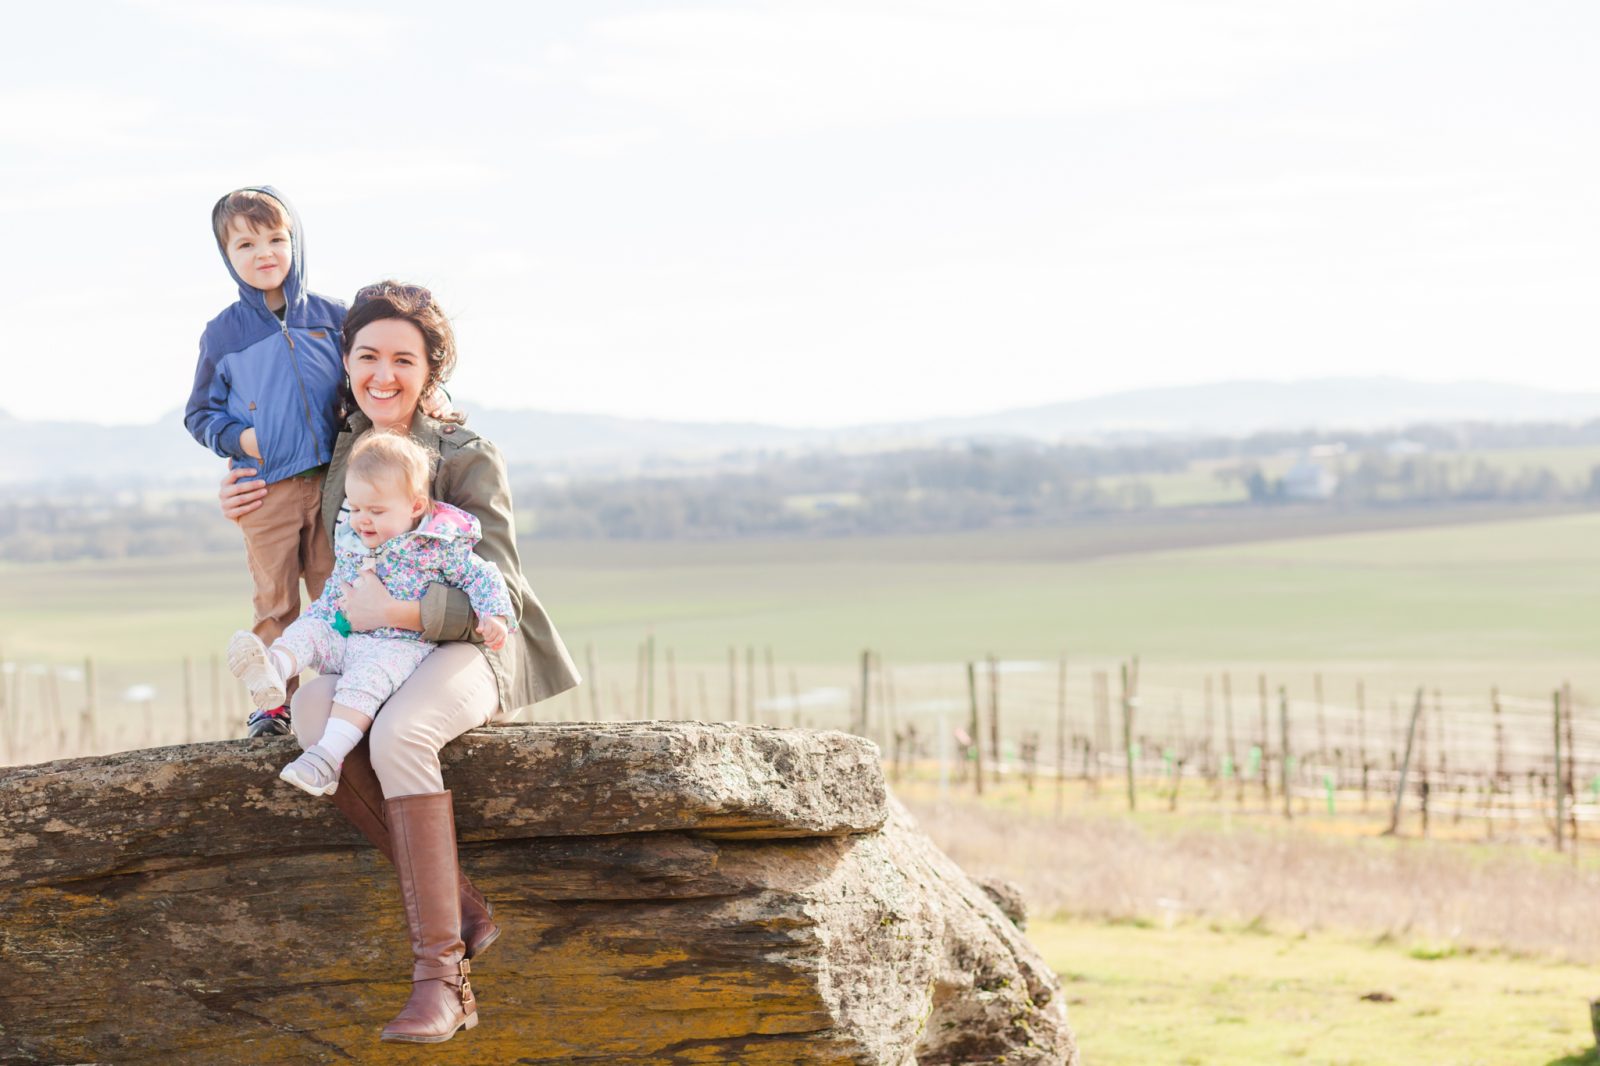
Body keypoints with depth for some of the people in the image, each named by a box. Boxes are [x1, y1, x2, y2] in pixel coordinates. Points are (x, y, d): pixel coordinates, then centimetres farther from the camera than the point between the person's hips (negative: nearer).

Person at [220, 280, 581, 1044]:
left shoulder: (468, 460, -11)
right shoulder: (340, 449, 4)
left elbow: (498, 597, -16)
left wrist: (397, 609, -31)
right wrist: (249, 512, 1)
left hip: (469, 649, -5)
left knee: (397, 735, -37)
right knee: (313, 713, -31)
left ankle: (440, 975, -34)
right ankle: (460, 910, -25)